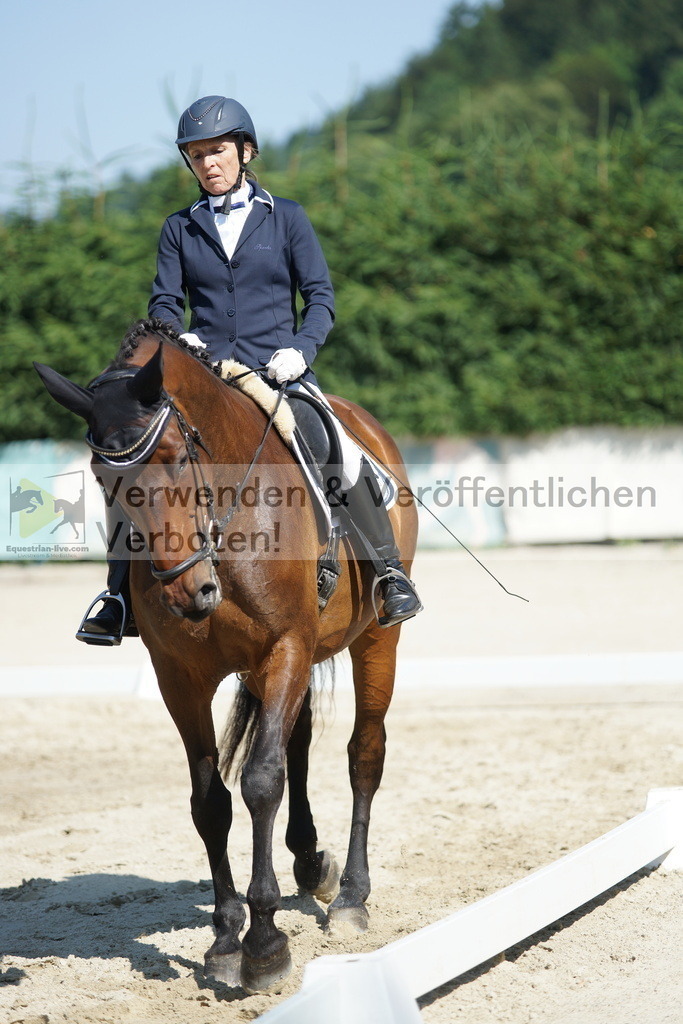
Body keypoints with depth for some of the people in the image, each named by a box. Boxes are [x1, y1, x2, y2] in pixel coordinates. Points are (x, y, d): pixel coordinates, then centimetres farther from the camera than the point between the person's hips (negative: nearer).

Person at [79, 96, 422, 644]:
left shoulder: (287, 217, 8)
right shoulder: (181, 228, 13)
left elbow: (321, 296, 4)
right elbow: (165, 302, 9)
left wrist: (300, 350, -14)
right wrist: (179, 339, -15)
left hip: (278, 371, -2)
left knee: (344, 455, -27)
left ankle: (389, 570, -11)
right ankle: (122, 596, -10)